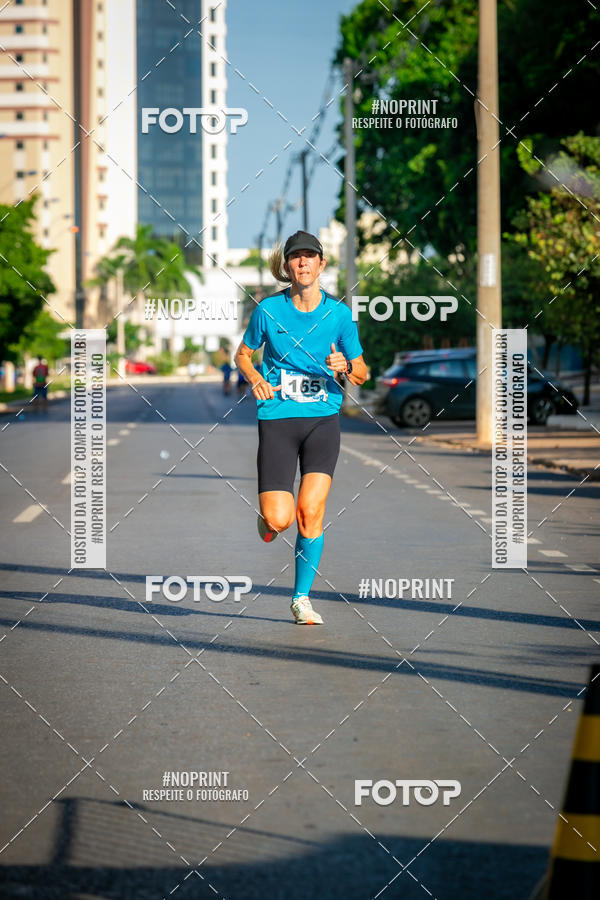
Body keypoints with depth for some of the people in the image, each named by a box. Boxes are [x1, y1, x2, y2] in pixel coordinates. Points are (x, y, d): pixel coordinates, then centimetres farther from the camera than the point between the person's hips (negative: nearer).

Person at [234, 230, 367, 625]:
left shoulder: (339, 313, 1)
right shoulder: (268, 310, -1)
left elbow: (362, 373, 8)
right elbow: (243, 354, 14)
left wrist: (345, 368, -15)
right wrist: (256, 379, -7)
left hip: (324, 418, 1)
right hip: (277, 418, -1)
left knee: (311, 510, -12)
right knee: (279, 520, -10)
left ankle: (302, 597, 6)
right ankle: (268, 516, 30)